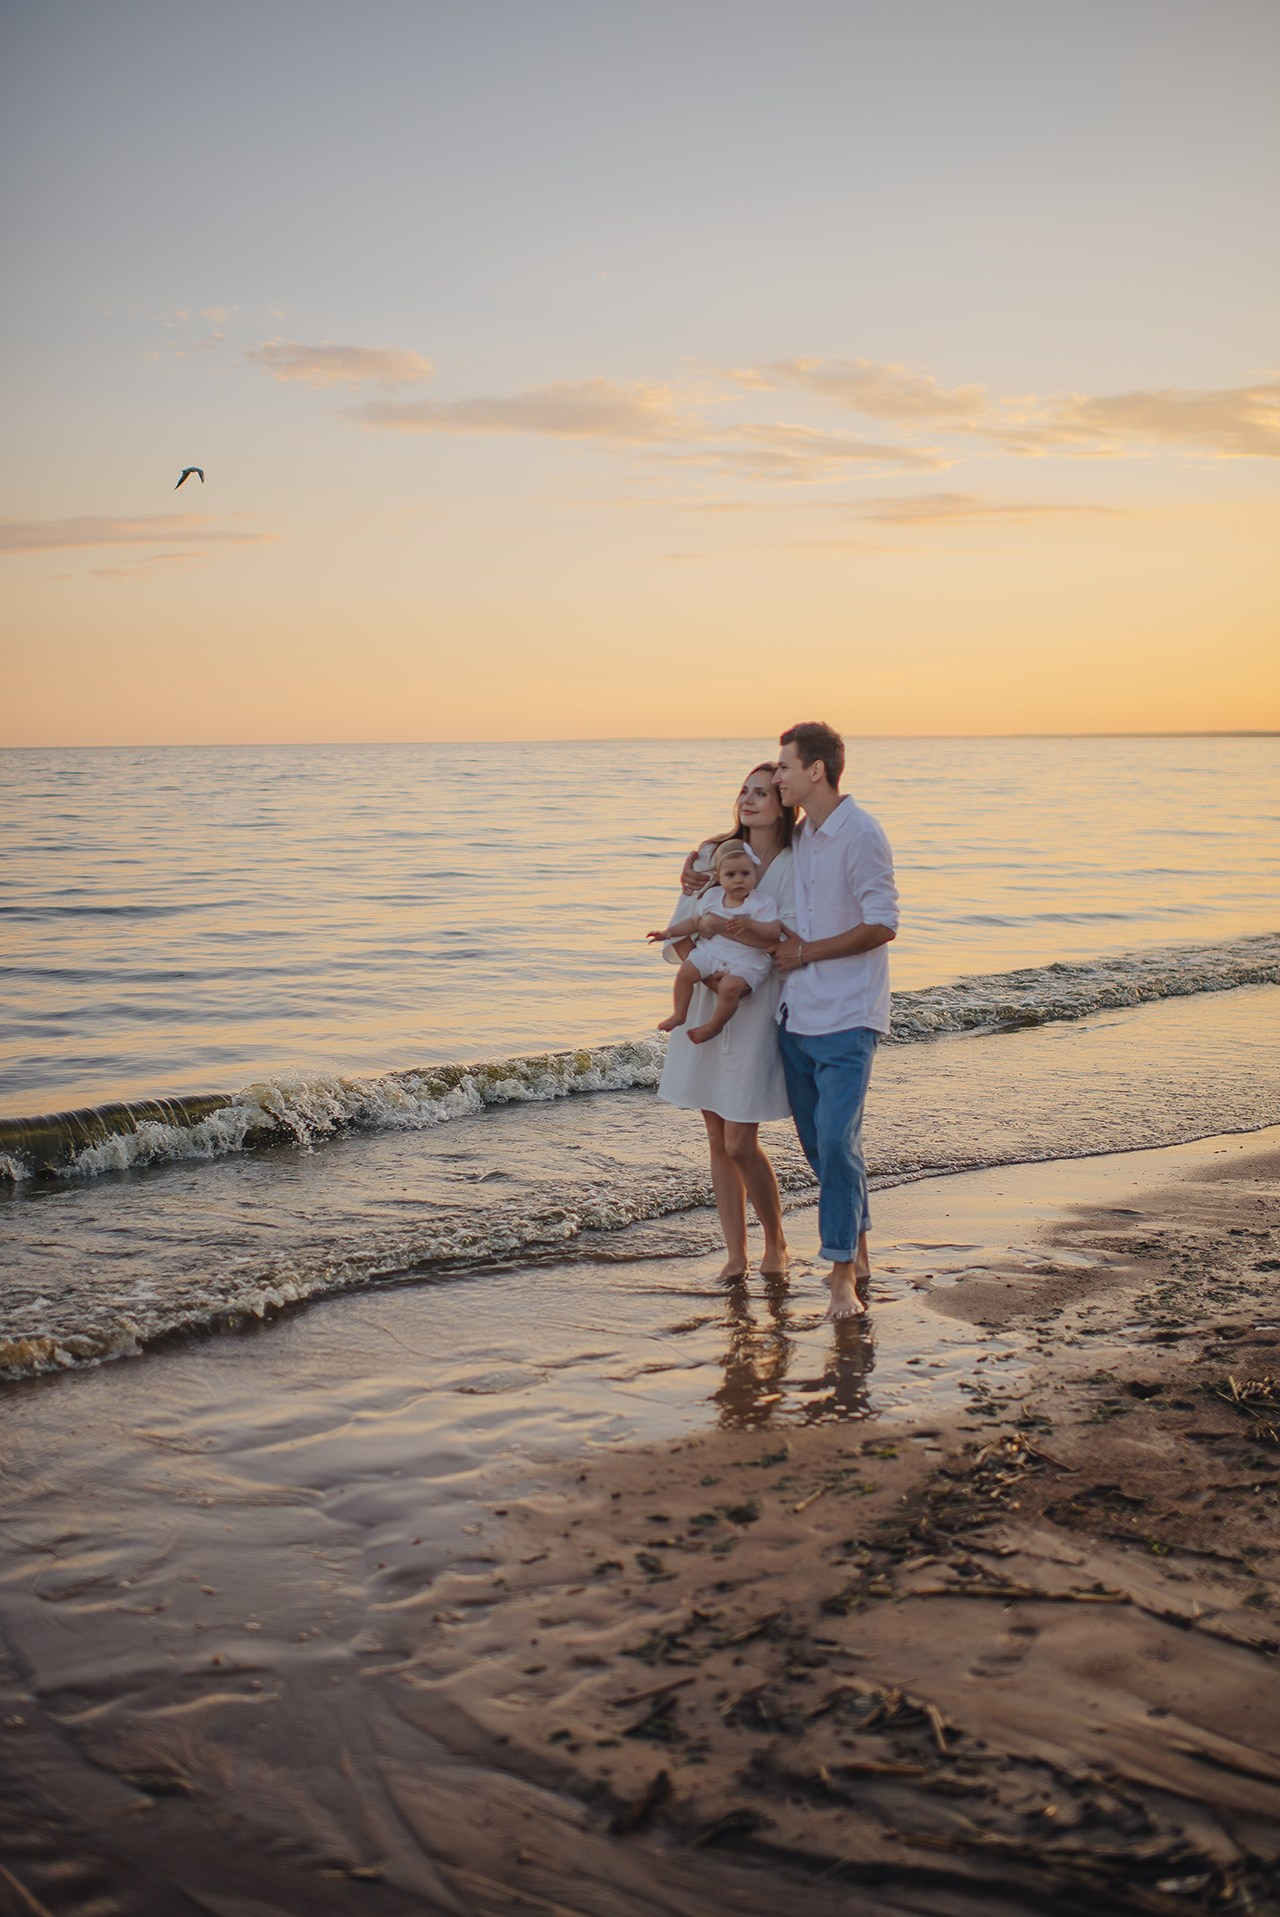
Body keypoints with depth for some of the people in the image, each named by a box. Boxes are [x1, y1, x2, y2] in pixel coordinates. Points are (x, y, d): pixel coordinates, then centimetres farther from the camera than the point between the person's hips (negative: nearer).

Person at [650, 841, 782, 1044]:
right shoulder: (712, 897, 5)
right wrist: (670, 932, 4)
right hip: (711, 951, 5)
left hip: (747, 961, -5)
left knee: (730, 986, -30)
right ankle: (679, 1015, 8)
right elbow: (695, 921, 14)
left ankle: (714, 1025, -7)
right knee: (685, 972, -10)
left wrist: (749, 925, -31)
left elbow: (774, 930, -18)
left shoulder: (761, 903, -10)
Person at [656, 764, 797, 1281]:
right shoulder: (714, 855, 8)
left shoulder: (793, 867, -6)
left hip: (757, 1011, -5)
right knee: (718, 1140, 8)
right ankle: (735, 1255, 19)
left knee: (740, 1143, -6)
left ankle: (775, 1243, 17)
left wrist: (719, 924, -25)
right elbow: (677, 939, 7)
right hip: (707, 1008, 5)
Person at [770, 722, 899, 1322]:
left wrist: (806, 951, -11)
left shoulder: (861, 835, -11)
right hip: (797, 1016, 8)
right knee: (817, 1141, 11)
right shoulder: (799, 836, 13)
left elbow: (882, 925, -16)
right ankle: (857, 1252, 25)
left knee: (836, 1141, -12)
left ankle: (844, 1274, -6)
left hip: (845, 1019, -8)